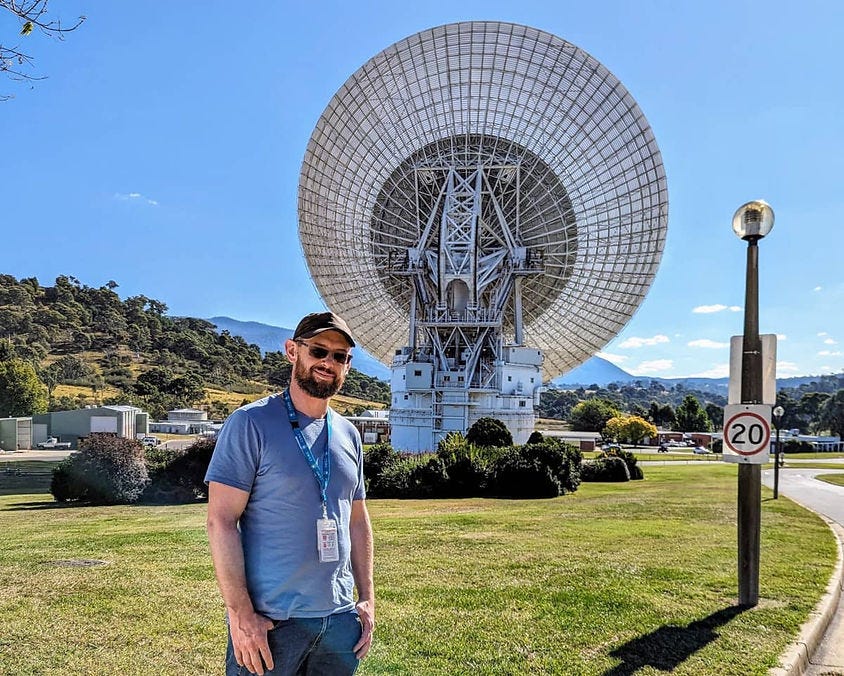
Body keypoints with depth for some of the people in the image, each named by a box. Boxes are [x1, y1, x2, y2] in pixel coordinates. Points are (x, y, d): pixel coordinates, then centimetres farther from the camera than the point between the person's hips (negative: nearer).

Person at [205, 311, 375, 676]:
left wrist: (367, 599, 9)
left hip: (340, 619, 6)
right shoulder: (251, 423, -9)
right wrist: (240, 613, -17)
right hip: (270, 621, -5)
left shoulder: (348, 435, 9)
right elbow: (221, 522, -13)